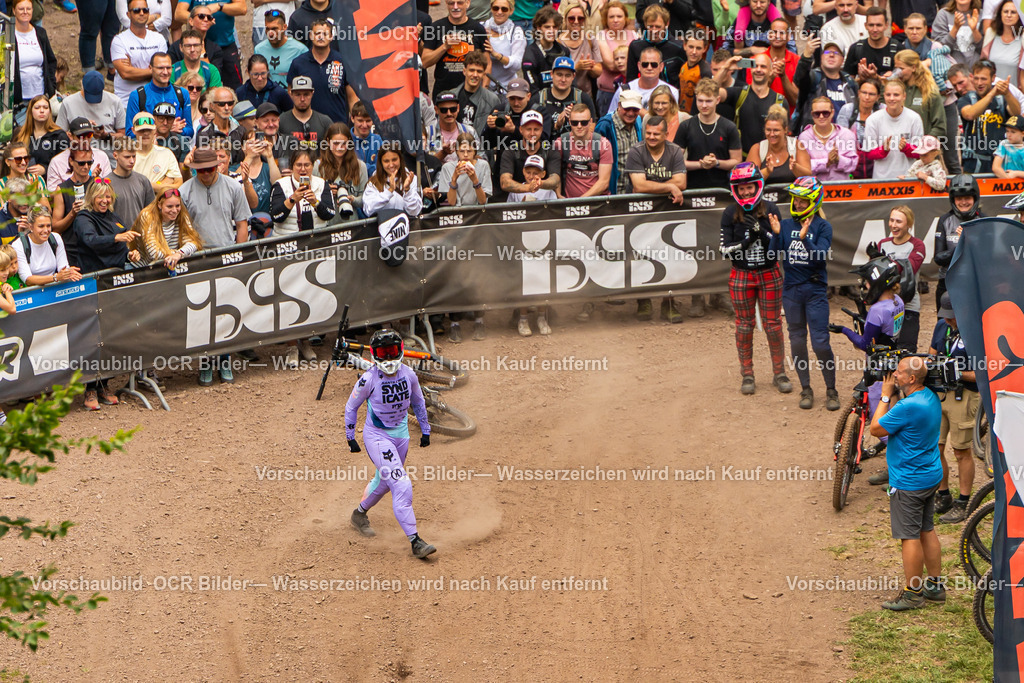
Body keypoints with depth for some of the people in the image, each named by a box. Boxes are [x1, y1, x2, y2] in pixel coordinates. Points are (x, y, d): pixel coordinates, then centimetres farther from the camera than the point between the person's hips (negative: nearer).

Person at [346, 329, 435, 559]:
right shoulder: (369, 379, -19)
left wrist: (425, 430, 16)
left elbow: (417, 401, 12)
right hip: (377, 437, -6)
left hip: (401, 435, 6)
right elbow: (351, 406, -5)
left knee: (384, 481, 23)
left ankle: (359, 514, 50)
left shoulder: (408, 375, -6)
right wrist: (350, 437, 0)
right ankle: (415, 542, -16)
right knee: (402, 486, -17)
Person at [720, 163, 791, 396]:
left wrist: (762, 232, -23)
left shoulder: (770, 210, -4)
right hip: (741, 277, 0)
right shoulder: (730, 215, -4)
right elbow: (725, 249, -7)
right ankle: (747, 375, 14)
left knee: (773, 324, 4)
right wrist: (746, 241, -22)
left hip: (770, 274, 0)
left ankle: (779, 373, 14)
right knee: (744, 325, 5)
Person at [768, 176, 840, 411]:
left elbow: (820, 257, -16)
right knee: (797, 341, 8)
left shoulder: (822, 226, -4)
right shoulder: (786, 224, 5)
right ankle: (806, 389, 18)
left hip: (815, 289, -4)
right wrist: (776, 235, -18)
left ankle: (831, 390, 6)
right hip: (791, 289, 4)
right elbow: (774, 255, -2)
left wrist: (805, 238, -29)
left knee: (820, 342, -7)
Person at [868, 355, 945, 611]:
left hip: (908, 482, -10)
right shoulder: (931, 398, 4)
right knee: (927, 531, 17)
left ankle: (913, 593, 4)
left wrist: (886, 396, -9)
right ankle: (935, 586, 25)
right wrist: (892, 396, 1)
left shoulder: (909, 406, -26)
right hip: (931, 477, 10)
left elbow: (876, 429, -16)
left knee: (910, 537, -1)